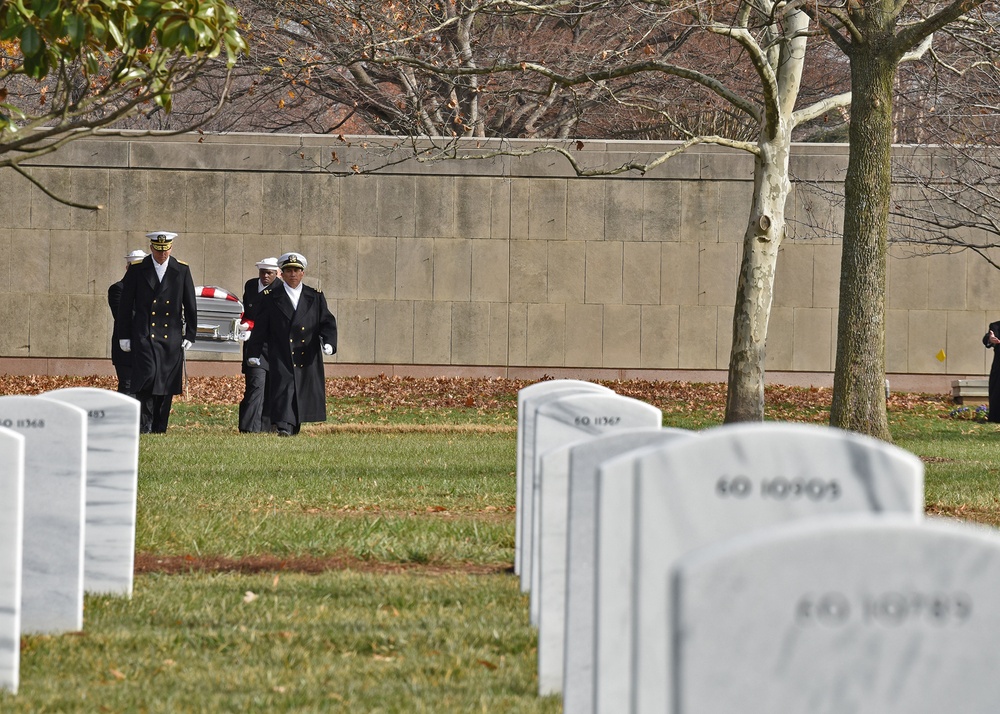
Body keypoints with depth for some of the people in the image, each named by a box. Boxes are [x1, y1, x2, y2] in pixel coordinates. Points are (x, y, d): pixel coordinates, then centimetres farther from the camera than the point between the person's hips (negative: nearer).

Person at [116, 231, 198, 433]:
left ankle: (159, 429, 11)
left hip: (172, 338, 2)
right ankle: (144, 426, -13)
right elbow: (125, 305, 6)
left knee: (167, 385, 3)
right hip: (144, 336, -2)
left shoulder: (182, 271, 6)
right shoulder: (137, 271, 1)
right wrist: (125, 336, 3)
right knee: (147, 378, -16)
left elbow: (190, 306, 11)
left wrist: (190, 335, 7)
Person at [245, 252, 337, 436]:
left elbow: (327, 323, 7)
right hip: (281, 356, -3)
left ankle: (294, 426, 17)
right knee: (283, 387, -17)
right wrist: (253, 353, 1)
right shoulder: (271, 297, 6)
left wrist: (329, 342, -13)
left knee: (304, 392, 4)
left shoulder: (315, 297, 11)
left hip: (308, 357, 3)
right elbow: (260, 327, 6)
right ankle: (283, 426, -25)